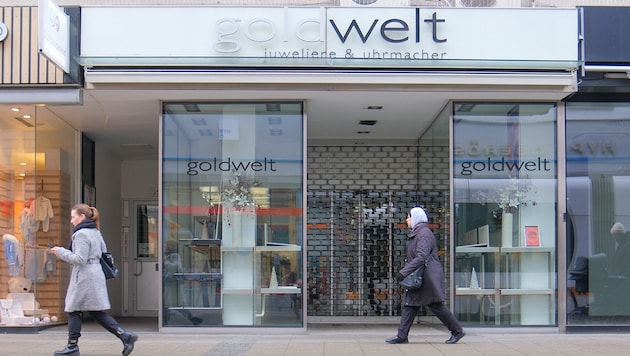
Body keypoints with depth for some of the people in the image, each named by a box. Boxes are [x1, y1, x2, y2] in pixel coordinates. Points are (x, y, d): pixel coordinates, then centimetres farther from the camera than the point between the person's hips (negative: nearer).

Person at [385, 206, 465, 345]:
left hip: (428, 277, -10)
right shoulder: (416, 234, 17)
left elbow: (421, 257, -26)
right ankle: (402, 336, 3)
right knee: (409, 305, 4)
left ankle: (457, 330, 11)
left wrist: (404, 272, -29)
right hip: (417, 278, 10)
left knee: (436, 305, -2)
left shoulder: (424, 234, -15)